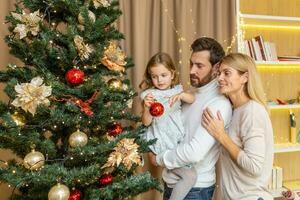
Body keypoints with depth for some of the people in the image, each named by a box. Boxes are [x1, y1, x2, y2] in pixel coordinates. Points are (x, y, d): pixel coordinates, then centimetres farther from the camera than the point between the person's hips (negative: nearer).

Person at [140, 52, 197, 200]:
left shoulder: (177, 90, 8)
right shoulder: (149, 94, -6)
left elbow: (192, 99, -8)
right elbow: (146, 122, -10)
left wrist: (181, 95, -27)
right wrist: (146, 107, -29)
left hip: (178, 141, 6)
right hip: (162, 145, -6)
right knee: (190, 176, -12)